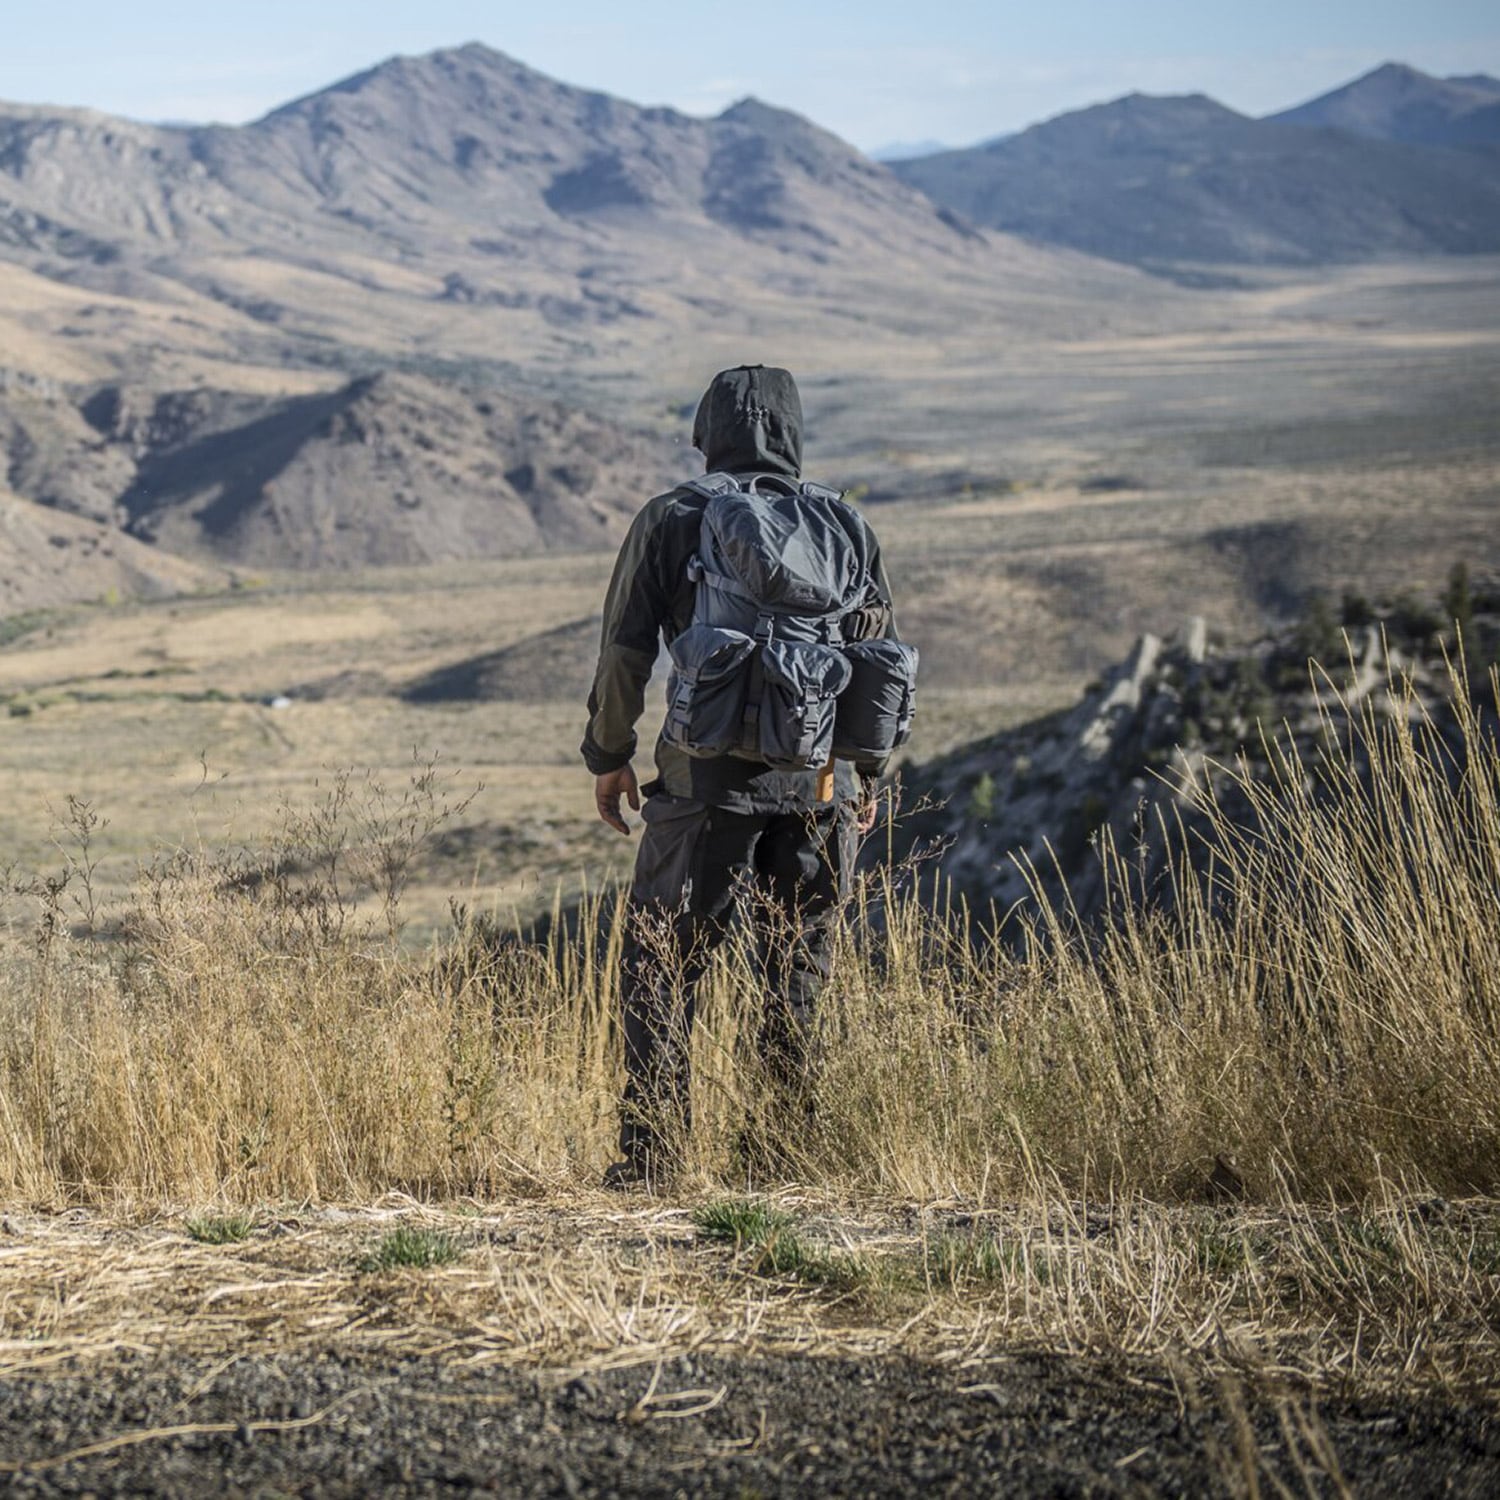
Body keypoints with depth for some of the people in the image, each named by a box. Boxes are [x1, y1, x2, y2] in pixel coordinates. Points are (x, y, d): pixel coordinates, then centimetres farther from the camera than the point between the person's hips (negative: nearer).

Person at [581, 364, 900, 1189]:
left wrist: (608, 755, 11)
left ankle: (650, 1155, 2)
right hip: (819, 784, 3)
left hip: (706, 781, -2)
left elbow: (625, 650, -2)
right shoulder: (846, 526, 7)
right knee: (799, 974, 14)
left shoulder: (670, 522, -1)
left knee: (661, 966, 6)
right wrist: (867, 771, 21)